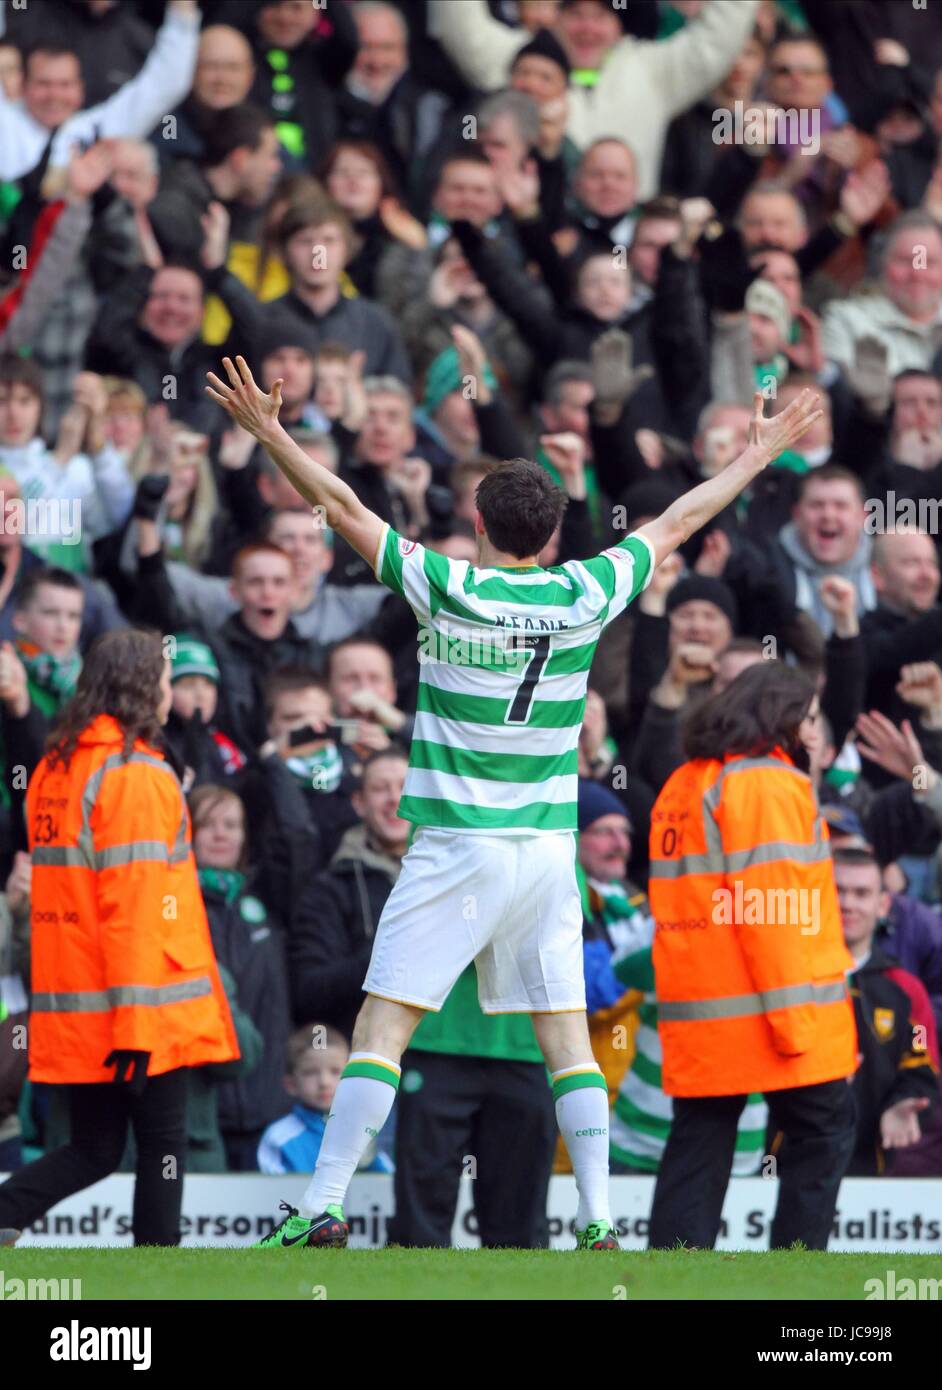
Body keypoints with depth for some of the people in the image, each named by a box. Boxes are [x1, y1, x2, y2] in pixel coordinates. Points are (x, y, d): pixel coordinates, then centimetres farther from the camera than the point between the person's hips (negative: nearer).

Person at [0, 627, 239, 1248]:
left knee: (93, 1150, 11)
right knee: (163, 1147, 4)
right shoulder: (139, 777, -14)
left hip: (72, 1005, 7)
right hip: (144, 1009, -7)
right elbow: (138, 907, -18)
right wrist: (138, 1025, -19)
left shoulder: (54, 771, 11)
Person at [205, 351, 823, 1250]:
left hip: (457, 848, -4)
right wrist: (758, 457, 28)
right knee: (567, 1038, 7)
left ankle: (323, 1208, -11)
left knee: (381, 1029, -4)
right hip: (549, 849, 4)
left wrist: (270, 433, 2)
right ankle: (598, 1222, 1)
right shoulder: (585, 596, 2)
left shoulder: (451, 591, -8)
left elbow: (345, 509, -4)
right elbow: (677, 523, 15)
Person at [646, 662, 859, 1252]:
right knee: (823, 1136, 2)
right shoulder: (768, 784, -10)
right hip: (768, 1015, -8)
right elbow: (773, 910, -17)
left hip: (698, 1016, 8)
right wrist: (796, 1019, -17)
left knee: (698, 1148, 7)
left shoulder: (682, 786, 17)